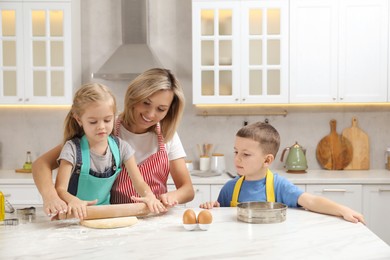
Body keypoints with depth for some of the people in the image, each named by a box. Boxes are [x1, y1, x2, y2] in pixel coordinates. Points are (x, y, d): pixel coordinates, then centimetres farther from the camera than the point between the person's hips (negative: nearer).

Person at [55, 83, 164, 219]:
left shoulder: (121, 147, 0)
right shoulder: (73, 148, -11)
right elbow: (60, 189, -17)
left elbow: (139, 182, -1)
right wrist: (73, 201, -40)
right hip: (77, 216, -3)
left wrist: (149, 196, -24)